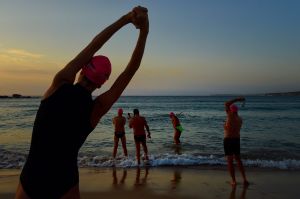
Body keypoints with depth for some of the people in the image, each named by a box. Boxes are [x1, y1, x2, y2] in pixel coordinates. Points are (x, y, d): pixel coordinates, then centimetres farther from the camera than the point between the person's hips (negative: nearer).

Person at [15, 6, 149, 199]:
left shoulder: (59, 85, -10)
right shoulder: (97, 108, -12)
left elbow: (91, 47, -6)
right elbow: (130, 71, -10)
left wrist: (125, 18, -5)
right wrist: (144, 30, -13)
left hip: (29, 182, 2)